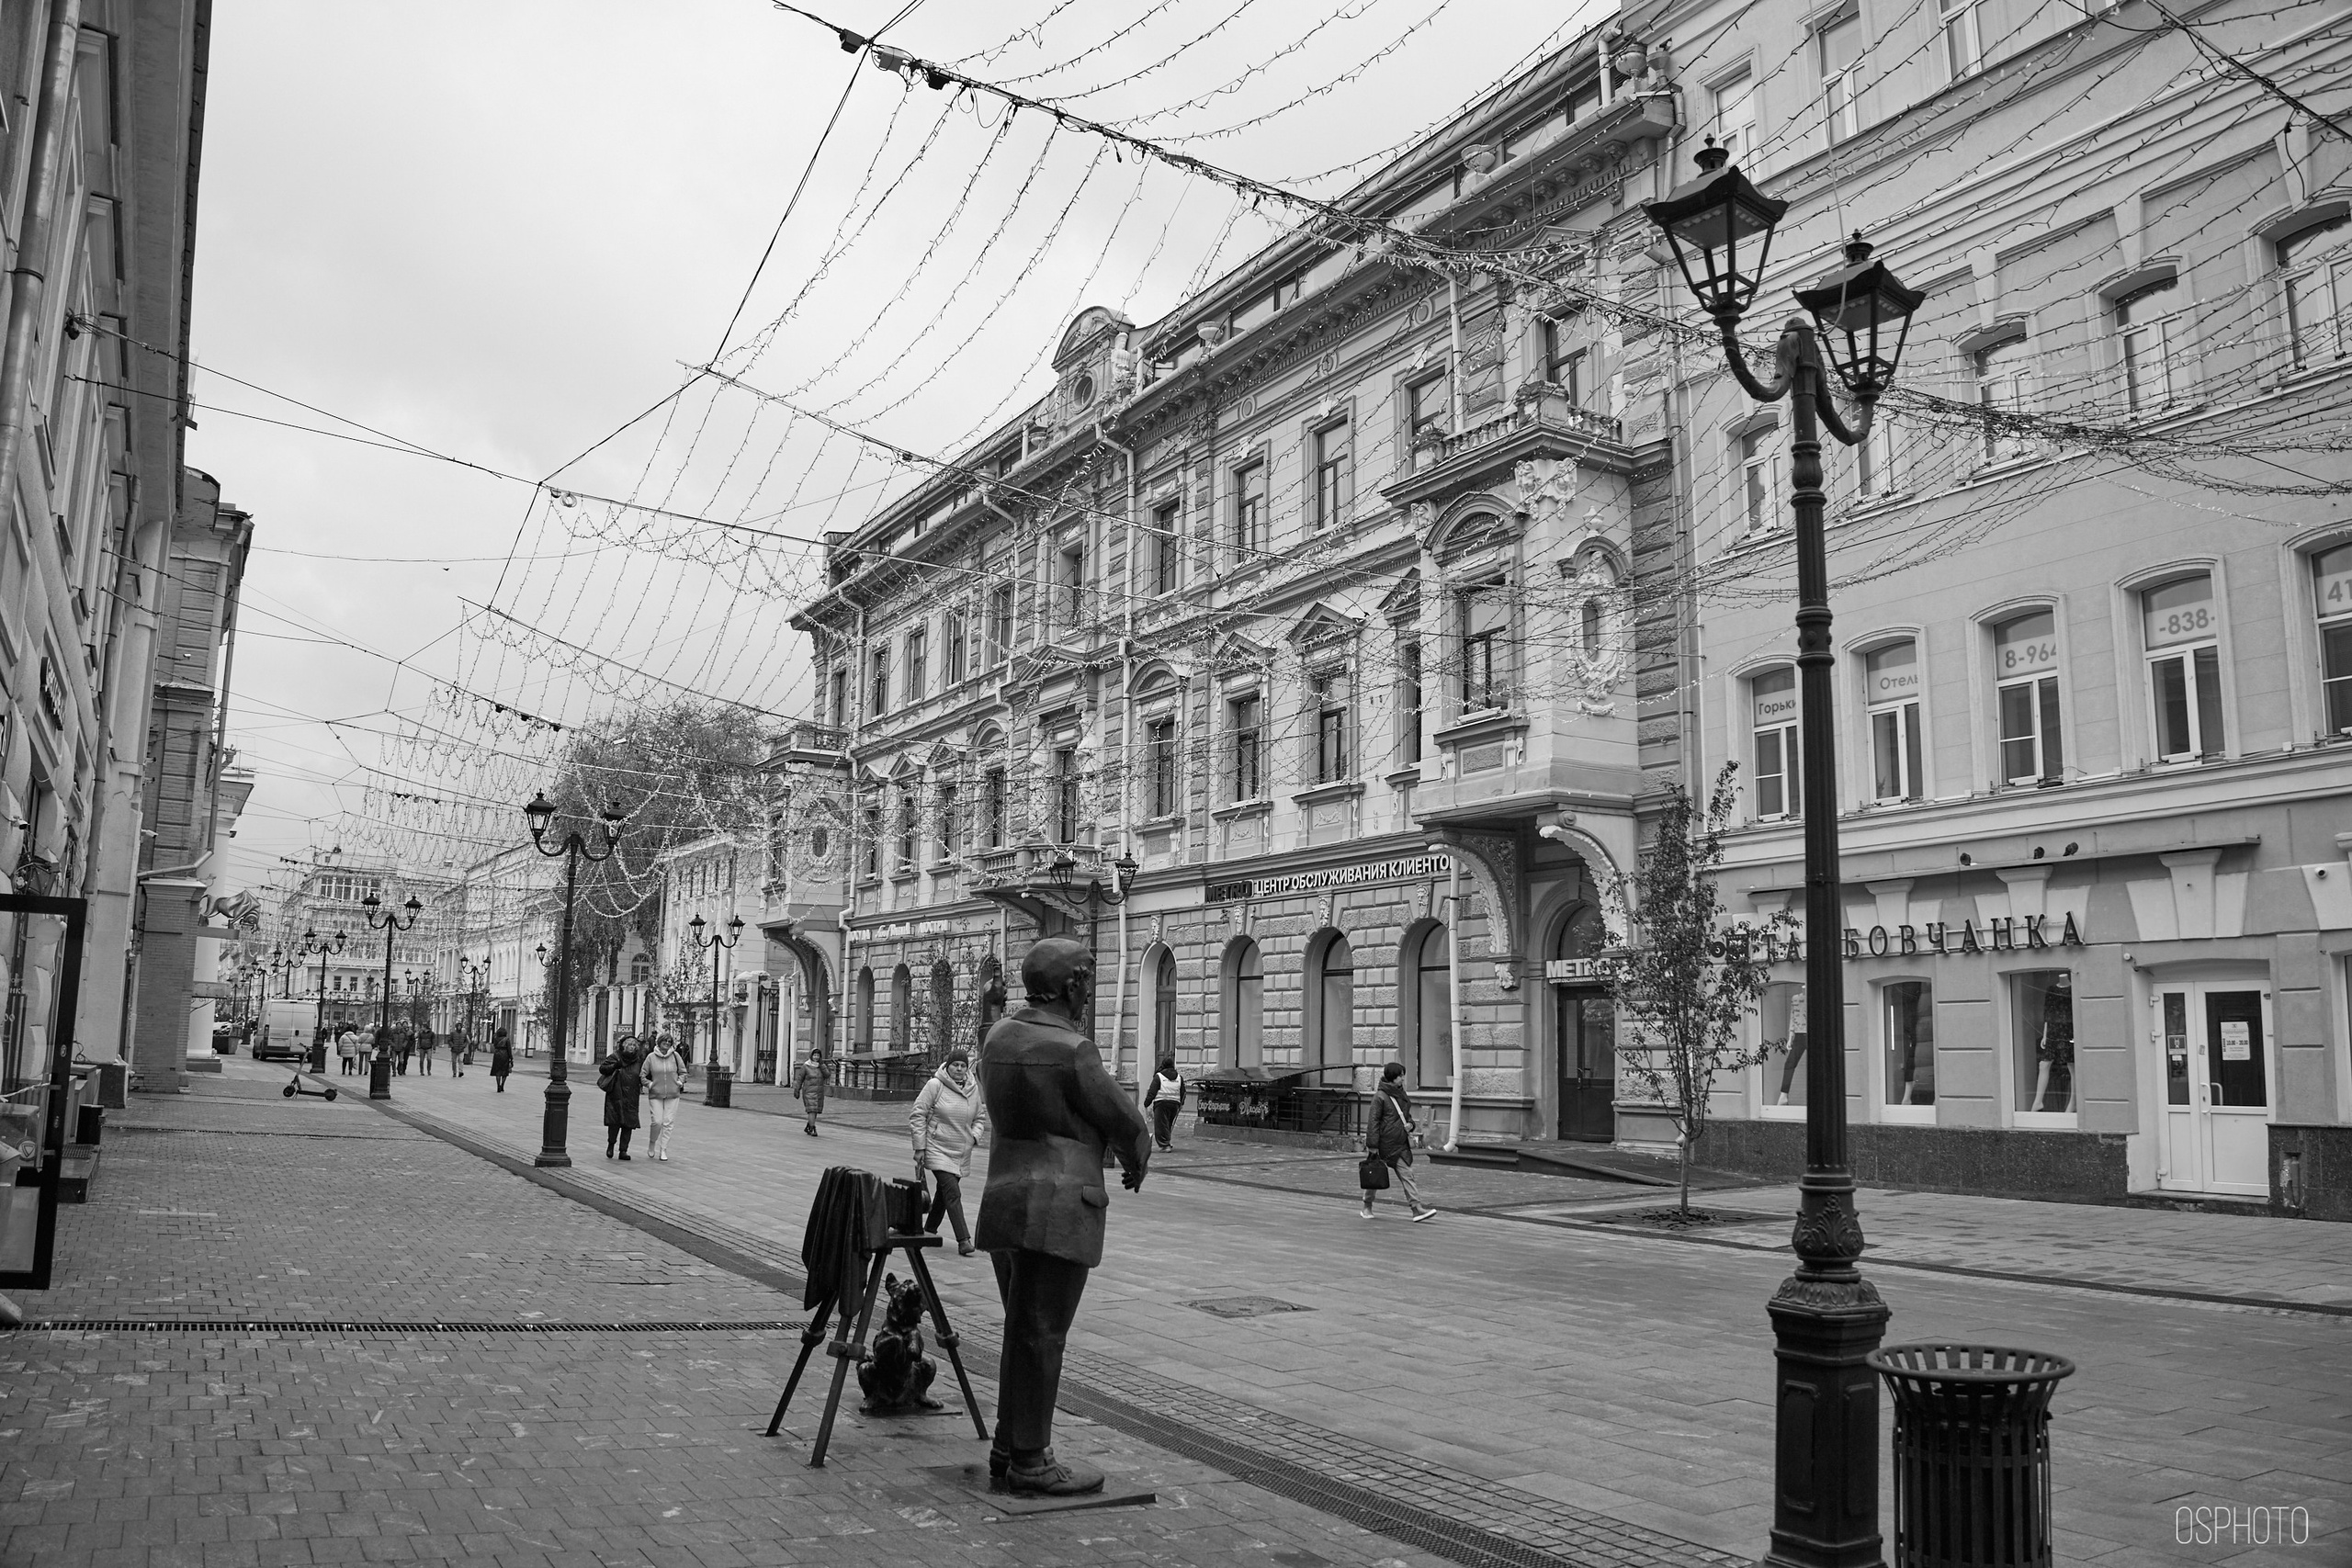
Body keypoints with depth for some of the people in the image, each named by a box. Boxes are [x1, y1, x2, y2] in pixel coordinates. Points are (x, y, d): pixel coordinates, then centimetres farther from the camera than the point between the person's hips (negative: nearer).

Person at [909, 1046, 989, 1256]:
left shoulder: (973, 1089, 5)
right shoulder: (935, 1085, -10)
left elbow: (980, 1118, 18)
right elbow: (917, 1115, -7)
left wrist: (974, 1136, -3)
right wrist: (920, 1147, -10)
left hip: (961, 1153, 6)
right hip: (938, 1150, -6)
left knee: (944, 1193, 17)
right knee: (953, 1193, -15)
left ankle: (929, 1230, 36)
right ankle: (963, 1240, -17)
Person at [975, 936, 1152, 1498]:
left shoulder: (999, 1036, 9)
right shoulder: (1071, 1051, -16)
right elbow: (1125, 1123, -8)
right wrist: (1135, 1163, 14)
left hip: (1005, 1198, 9)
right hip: (1057, 1210, -8)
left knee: (1024, 1331, 17)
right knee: (1041, 1336, -2)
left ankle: (1009, 1448, 24)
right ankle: (1030, 1464, 5)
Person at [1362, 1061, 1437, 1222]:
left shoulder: (1402, 1094, 12)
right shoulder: (1380, 1096, -12)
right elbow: (1373, 1121, -13)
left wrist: (1410, 1124, 2)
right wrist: (1372, 1145, -16)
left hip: (1401, 1144, 6)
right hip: (1384, 1144, -6)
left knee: (1407, 1175, -4)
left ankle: (1418, 1208, -11)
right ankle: (1367, 1207, 25)